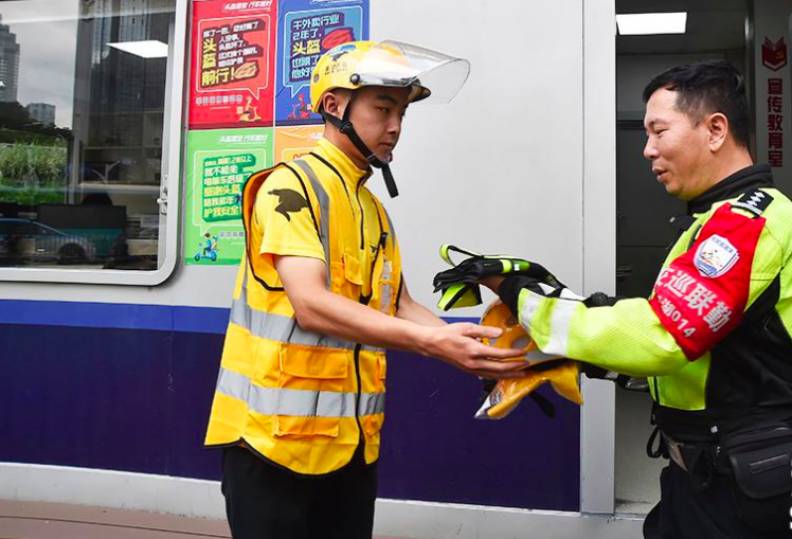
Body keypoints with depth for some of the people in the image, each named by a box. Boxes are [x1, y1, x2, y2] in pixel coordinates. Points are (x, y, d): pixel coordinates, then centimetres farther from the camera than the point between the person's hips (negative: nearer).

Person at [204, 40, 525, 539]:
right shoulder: (292, 184, -11)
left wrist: (470, 348, -5)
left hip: (352, 441, 8)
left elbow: (400, 307, 11)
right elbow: (311, 305, -22)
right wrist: (433, 341, -27)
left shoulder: (375, 210, 15)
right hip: (276, 436, -8)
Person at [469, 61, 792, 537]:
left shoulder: (748, 220, -20)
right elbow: (678, 337, 11)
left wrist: (526, 297, -21)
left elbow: (655, 336, -29)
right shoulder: (739, 217, 13)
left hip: (735, 487, -9)